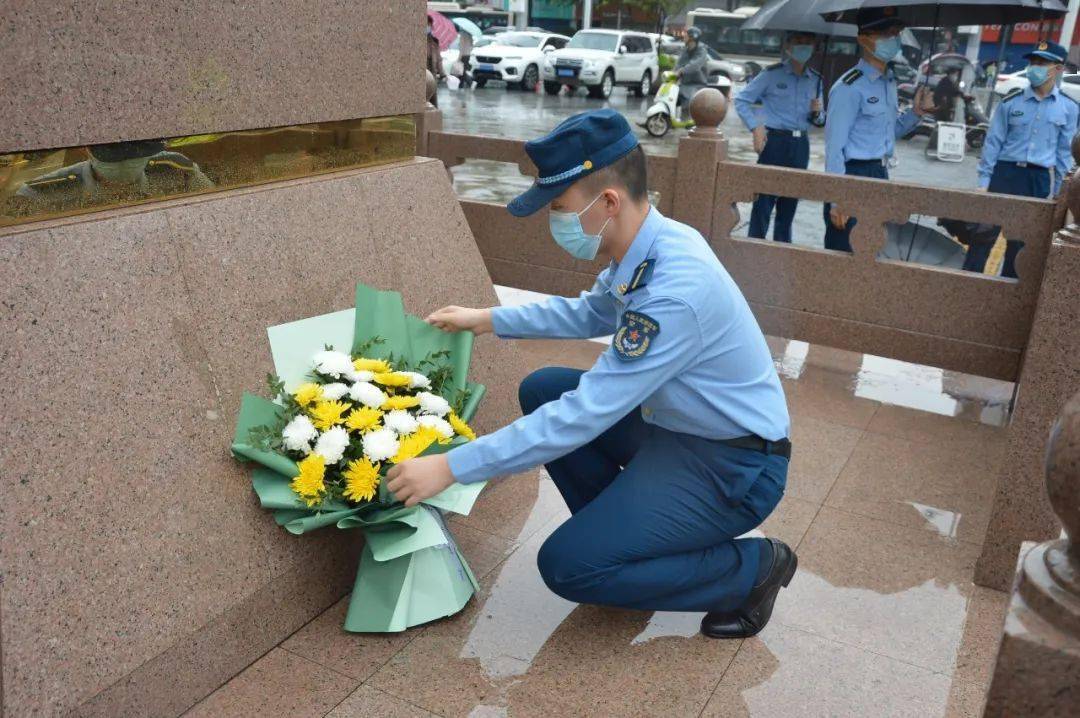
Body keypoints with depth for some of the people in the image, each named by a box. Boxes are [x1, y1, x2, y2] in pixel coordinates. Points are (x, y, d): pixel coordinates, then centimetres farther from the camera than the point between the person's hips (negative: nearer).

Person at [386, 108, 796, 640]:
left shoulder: (676, 292, -32)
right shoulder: (646, 248, -4)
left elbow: (583, 416, -30)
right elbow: (589, 314, 17)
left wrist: (452, 467, -26)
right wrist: (487, 319, 14)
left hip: (730, 465, -9)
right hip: (675, 423, 9)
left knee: (567, 564, -16)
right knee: (541, 390, 8)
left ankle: (753, 568, 0)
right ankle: (619, 529, 16)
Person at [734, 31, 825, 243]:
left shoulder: (815, 80, 12)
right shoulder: (772, 74, -3)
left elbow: (818, 120, 19)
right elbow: (741, 100, -2)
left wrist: (816, 113, -4)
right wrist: (756, 127, -11)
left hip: (800, 145, 5)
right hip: (774, 141, -5)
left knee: (790, 202, 9)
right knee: (764, 199, -6)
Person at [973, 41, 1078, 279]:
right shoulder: (1011, 101, -2)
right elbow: (993, 141, 0)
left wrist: (1058, 192, 7)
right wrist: (984, 180, -4)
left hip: (1039, 180, 2)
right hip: (1005, 173, -2)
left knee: (1021, 241, 11)